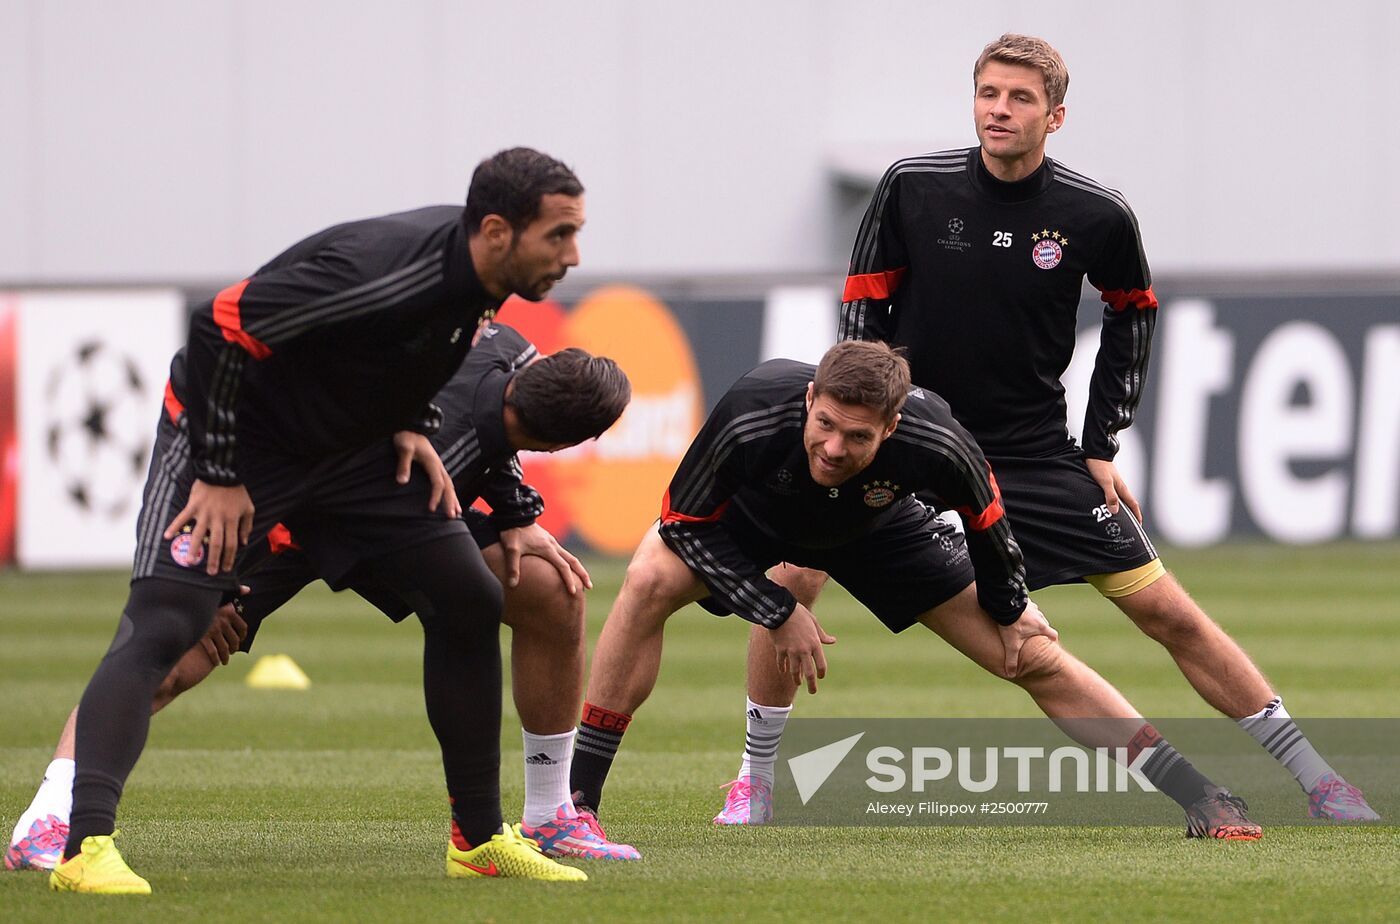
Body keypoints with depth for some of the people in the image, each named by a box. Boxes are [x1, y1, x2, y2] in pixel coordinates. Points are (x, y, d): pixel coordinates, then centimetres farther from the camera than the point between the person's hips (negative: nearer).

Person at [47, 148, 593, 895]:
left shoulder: (479, 272, -7)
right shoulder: (387, 272, -33)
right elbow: (221, 323, -30)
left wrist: (410, 426, 1)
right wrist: (220, 473, -25)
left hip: (343, 444, 9)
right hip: (232, 435, -9)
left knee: (469, 601, 4)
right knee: (161, 626, -24)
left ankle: (481, 834, 15)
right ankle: (86, 847, -33)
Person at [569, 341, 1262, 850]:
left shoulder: (933, 445, -38)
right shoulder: (751, 420, -42)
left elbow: (986, 519, -14)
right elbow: (684, 522, -24)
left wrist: (1008, 610, 1)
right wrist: (778, 614, -27)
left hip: (874, 530, 1)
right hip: (745, 517, -1)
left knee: (1032, 654, -3)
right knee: (651, 581, -32)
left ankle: (1202, 801, 8)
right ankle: (576, 798, -23)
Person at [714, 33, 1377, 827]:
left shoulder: (1098, 216, -11)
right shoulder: (912, 188, -11)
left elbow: (1133, 313, 8)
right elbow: (864, 309, 0)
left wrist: (1102, 447, 5)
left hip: (1036, 456, 0)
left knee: (1167, 611, -2)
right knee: (792, 578, -17)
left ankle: (1314, 776, 9)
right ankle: (758, 776, 3)